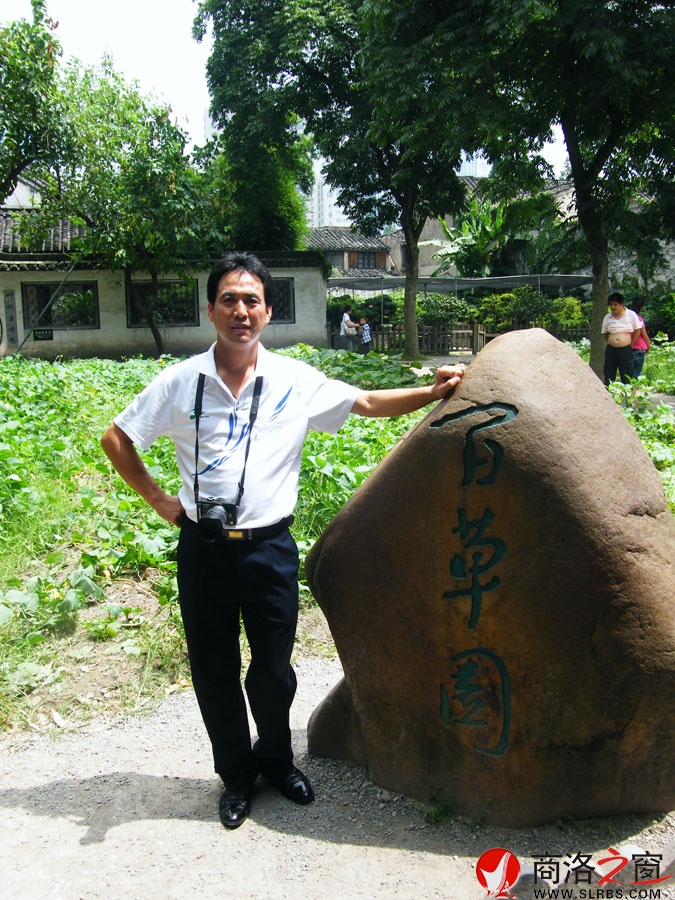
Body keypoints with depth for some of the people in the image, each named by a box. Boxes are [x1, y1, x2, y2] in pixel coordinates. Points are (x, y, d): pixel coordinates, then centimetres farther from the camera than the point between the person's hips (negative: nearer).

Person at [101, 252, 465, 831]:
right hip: (203, 550, 0)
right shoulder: (181, 381, -3)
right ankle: (236, 774, 36)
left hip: (269, 548, 0)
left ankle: (276, 759, 40)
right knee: (215, 671, 12)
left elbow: (368, 403, 7)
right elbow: (116, 439, 8)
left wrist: (433, 393, -3)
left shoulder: (296, 381, -1)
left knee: (274, 670, 11)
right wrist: (158, 499, 3)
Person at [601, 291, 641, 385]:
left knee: (626, 377, 0)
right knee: (608, 377, 5)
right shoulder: (607, 317, 6)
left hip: (626, 350, -2)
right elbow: (604, 334, 15)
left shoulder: (631, 315, -1)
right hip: (611, 350, 3)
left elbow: (637, 331, 6)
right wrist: (612, 342, 5)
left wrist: (631, 343, 5)